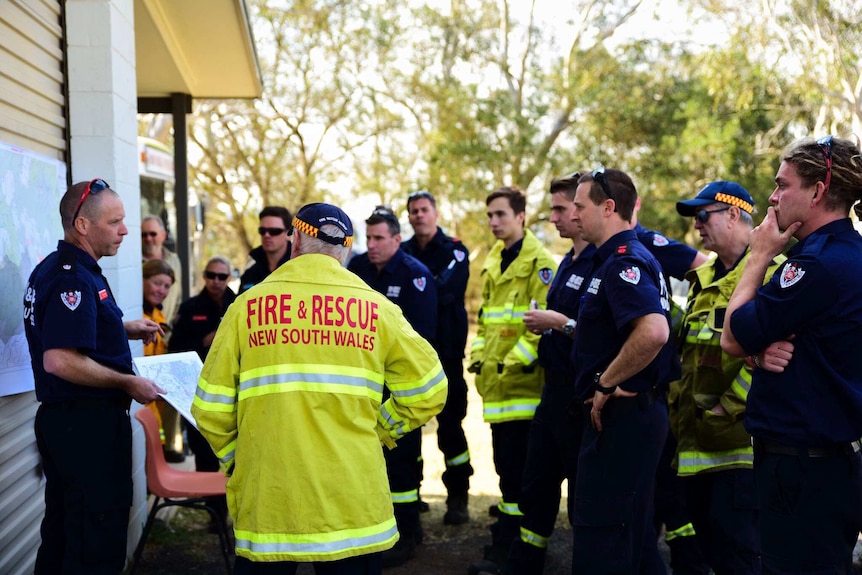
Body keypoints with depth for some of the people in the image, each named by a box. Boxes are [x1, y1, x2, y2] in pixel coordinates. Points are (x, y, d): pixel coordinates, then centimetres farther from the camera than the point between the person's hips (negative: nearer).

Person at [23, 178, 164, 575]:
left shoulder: (56, 268, 13)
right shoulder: (73, 279, -20)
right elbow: (59, 360, -28)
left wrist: (125, 329, 17)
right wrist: (128, 383, -20)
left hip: (61, 419, 11)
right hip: (88, 423, -11)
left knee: (63, 529, 20)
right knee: (98, 541, -2)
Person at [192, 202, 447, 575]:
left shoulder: (247, 305, -1)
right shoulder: (375, 307, 0)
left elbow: (211, 408, -1)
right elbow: (427, 390, 0)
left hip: (266, 502, 0)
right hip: (353, 507, 0)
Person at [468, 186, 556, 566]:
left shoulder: (538, 263, -10)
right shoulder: (493, 263, 17)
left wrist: (514, 361, -18)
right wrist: (478, 355, 11)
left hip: (523, 382, -8)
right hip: (496, 384, 8)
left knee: (516, 466, -5)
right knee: (505, 462, 15)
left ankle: (509, 543, 5)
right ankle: (510, 526, 28)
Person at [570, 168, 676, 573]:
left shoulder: (624, 261, -17)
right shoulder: (619, 257, 15)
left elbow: (653, 332, -33)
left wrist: (606, 384, -21)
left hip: (622, 414, -10)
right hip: (628, 413, 10)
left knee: (601, 541, -4)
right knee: (633, 535, 19)